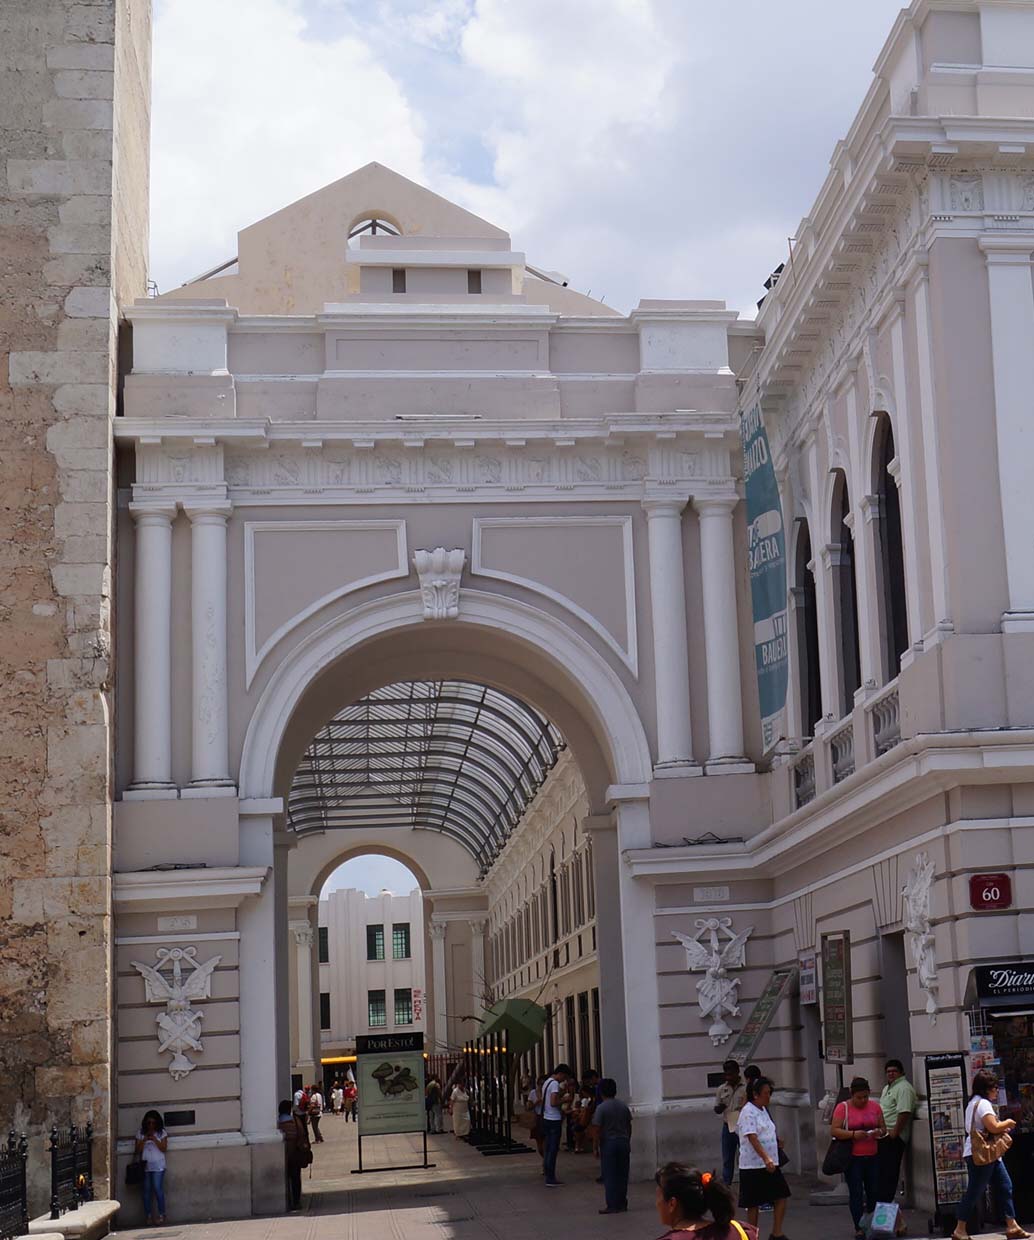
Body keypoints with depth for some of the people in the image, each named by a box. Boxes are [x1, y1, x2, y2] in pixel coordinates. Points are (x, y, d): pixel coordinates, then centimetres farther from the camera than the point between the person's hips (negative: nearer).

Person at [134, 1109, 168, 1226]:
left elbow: (164, 1148, -3)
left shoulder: (162, 1133, 4)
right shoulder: (141, 1133, 8)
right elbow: (138, 1150, 4)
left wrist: (154, 1139, -14)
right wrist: (144, 1140, -11)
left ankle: (161, 1215, -3)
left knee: (158, 1189, -9)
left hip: (158, 1166, -2)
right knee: (147, 1190, 0)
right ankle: (148, 1216, 4)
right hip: (145, 1166, 2)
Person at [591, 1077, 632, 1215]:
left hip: (608, 1143, -5)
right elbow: (629, 1126, 10)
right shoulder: (624, 1106, 4)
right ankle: (622, 1203, 15)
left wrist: (596, 1146, -6)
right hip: (623, 1142, 5)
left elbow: (596, 1129, -14)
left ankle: (612, 1206, 0)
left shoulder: (601, 1108, -12)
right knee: (622, 1174, 11)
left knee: (609, 1176, 0)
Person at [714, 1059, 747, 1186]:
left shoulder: (746, 1087, -5)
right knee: (727, 1159, 7)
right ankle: (725, 1186, 10)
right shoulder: (722, 1089, 9)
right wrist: (719, 1108, -11)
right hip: (727, 1127, 4)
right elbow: (716, 1109, 12)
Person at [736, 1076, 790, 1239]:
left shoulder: (763, 1110, 12)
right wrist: (766, 1159, -34)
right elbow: (752, 1138, -26)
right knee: (753, 1203, 1)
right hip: (753, 1165, -8)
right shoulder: (748, 1112, -16)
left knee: (781, 1196, 2)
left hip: (770, 1163, 8)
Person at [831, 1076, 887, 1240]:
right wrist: (853, 1135, -23)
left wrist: (879, 1132, -10)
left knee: (874, 1191, 4)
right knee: (856, 1193, -2)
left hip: (873, 1157, 3)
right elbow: (835, 1131, -9)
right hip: (853, 1158, -3)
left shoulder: (874, 1106, 8)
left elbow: (883, 1128, 13)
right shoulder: (842, 1107, -3)